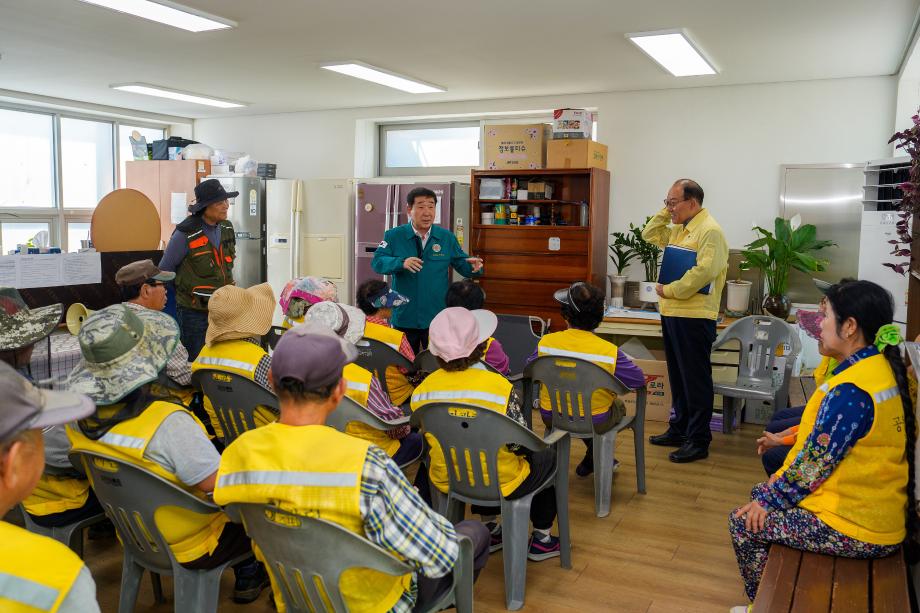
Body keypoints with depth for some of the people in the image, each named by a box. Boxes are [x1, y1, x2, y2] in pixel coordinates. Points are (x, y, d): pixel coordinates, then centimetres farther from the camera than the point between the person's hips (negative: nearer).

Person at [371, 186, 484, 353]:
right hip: (404, 318, -1)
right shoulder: (394, 236, -3)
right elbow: (377, 262, -13)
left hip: (437, 319, 1)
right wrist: (401, 263, -31)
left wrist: (474, 267, -19)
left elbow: (462, 264, 5)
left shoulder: (447, 237, 3)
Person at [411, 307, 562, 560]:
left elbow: (431, 442, 1)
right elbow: (522, 446, -18)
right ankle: (541, 539, 32)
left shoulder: (421, 390, -12)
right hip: (500, 485, -4)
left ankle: (489, 529, 42)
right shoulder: (499, 387, -25)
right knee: (547, 457, 24)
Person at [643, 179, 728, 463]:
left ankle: (698, 441, 7)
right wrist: (665, 213, 12)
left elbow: (704, 271, -24)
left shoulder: (709, 231, -14)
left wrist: (669, 290, -15)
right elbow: (650, 235, 26)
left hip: (694, 317, -9)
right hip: (671, 313, 9)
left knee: (696, 379, -1)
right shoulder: (679, 229, 15)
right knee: (678, 377, 17)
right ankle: (679, 429, 28)